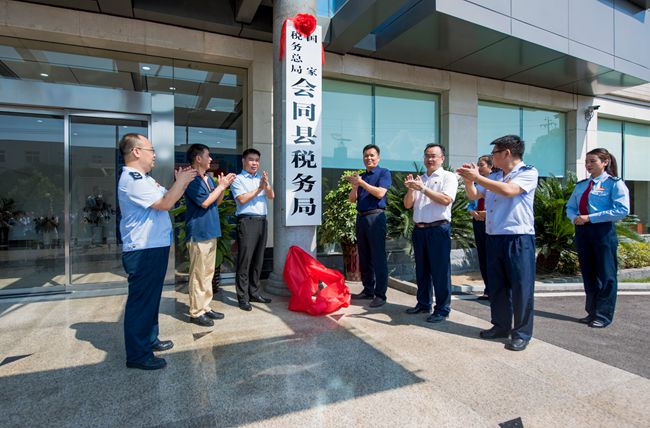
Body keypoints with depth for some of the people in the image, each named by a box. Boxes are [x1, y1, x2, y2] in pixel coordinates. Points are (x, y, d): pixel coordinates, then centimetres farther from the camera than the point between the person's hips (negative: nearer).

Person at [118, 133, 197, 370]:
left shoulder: (144, 178, 16)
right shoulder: (131, 179, -18)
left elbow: (168, 198, 20)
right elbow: (165, 204, -23)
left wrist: (183, 182, 8)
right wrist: (181, 181, -11)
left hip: (154, 248, 11)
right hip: (143, 252, -11)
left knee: (152, 298, 20)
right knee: (141, 301, -1)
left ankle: (149, 339, 35)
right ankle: (138, 355, 11)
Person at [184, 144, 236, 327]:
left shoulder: (209, 179, 14)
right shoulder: (192, 180, -12)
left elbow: (217, 202, 21)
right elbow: (204, 202, -19)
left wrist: (223, 186, 5)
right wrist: (221, 186, -10)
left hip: (211, 232, 9)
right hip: (198, 234, -9)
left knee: (208, 272, 14)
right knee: (198, 274, -2)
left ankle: (205, 307, 24)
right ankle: (196, 312, 8)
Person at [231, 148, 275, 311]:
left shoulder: (261, 178, 18)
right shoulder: (238, 179, 2)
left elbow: (271, 196, 7)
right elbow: (242, 199, -11)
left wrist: (266, 185, -12)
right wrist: (259, 188, -12)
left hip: (262, 220, 6)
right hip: (247, 221, -6)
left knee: (258, 259, 10)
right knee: (245, 259, -5)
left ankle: (254, 292, 20)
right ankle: (243, 297, 1)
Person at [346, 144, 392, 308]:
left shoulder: (384, 173, 1)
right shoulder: (361, 176, 18)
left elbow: (380, 193, -14)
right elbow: (352, 199, 13)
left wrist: (361, 182, -14)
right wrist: (354, 186, -6)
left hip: (376, 217, -7)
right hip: (361, 217, 7)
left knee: (378, 258, -6)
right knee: (364, 258, 10)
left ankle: (380, 294, -1)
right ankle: (368, 290, 19)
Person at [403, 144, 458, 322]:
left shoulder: (448, 177, 0)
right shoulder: (419, 179, 15)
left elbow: (446, 200, -16)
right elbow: (408, 204, 11)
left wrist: (423, 189, -19)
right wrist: (410, 189, -8)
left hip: (438, 229, -5)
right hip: (419, 229, 6)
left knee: (440, 270, -2)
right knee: (421, 269, 13)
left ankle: (442, 309, 8)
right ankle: (423, 303, 26)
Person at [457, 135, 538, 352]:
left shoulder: (528, 172, -6)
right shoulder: (493, 177, 14)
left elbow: (508, 190, -22)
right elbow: (473, 195, 17)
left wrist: (477, 177, -19)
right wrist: (469, 179, -2)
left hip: (518, 238, -7)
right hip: (493, 237, 7)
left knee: (521, 287, 1)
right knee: (496, 285, 13)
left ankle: (522, 333, 13)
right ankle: (501, 326, 27)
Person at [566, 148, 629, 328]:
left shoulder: (614, 183, -3)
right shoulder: (581, 185, 14)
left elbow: (622, 210, -14)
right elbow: (570, 207, 17)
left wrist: (590, 217, -18)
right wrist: (574, 217, -5)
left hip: (603, 231, -6)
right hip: (582, 231, 6)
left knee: (605, 274, 1)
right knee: (588, 273, 12)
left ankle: (603, 315, 11)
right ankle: (592, 312, 22)